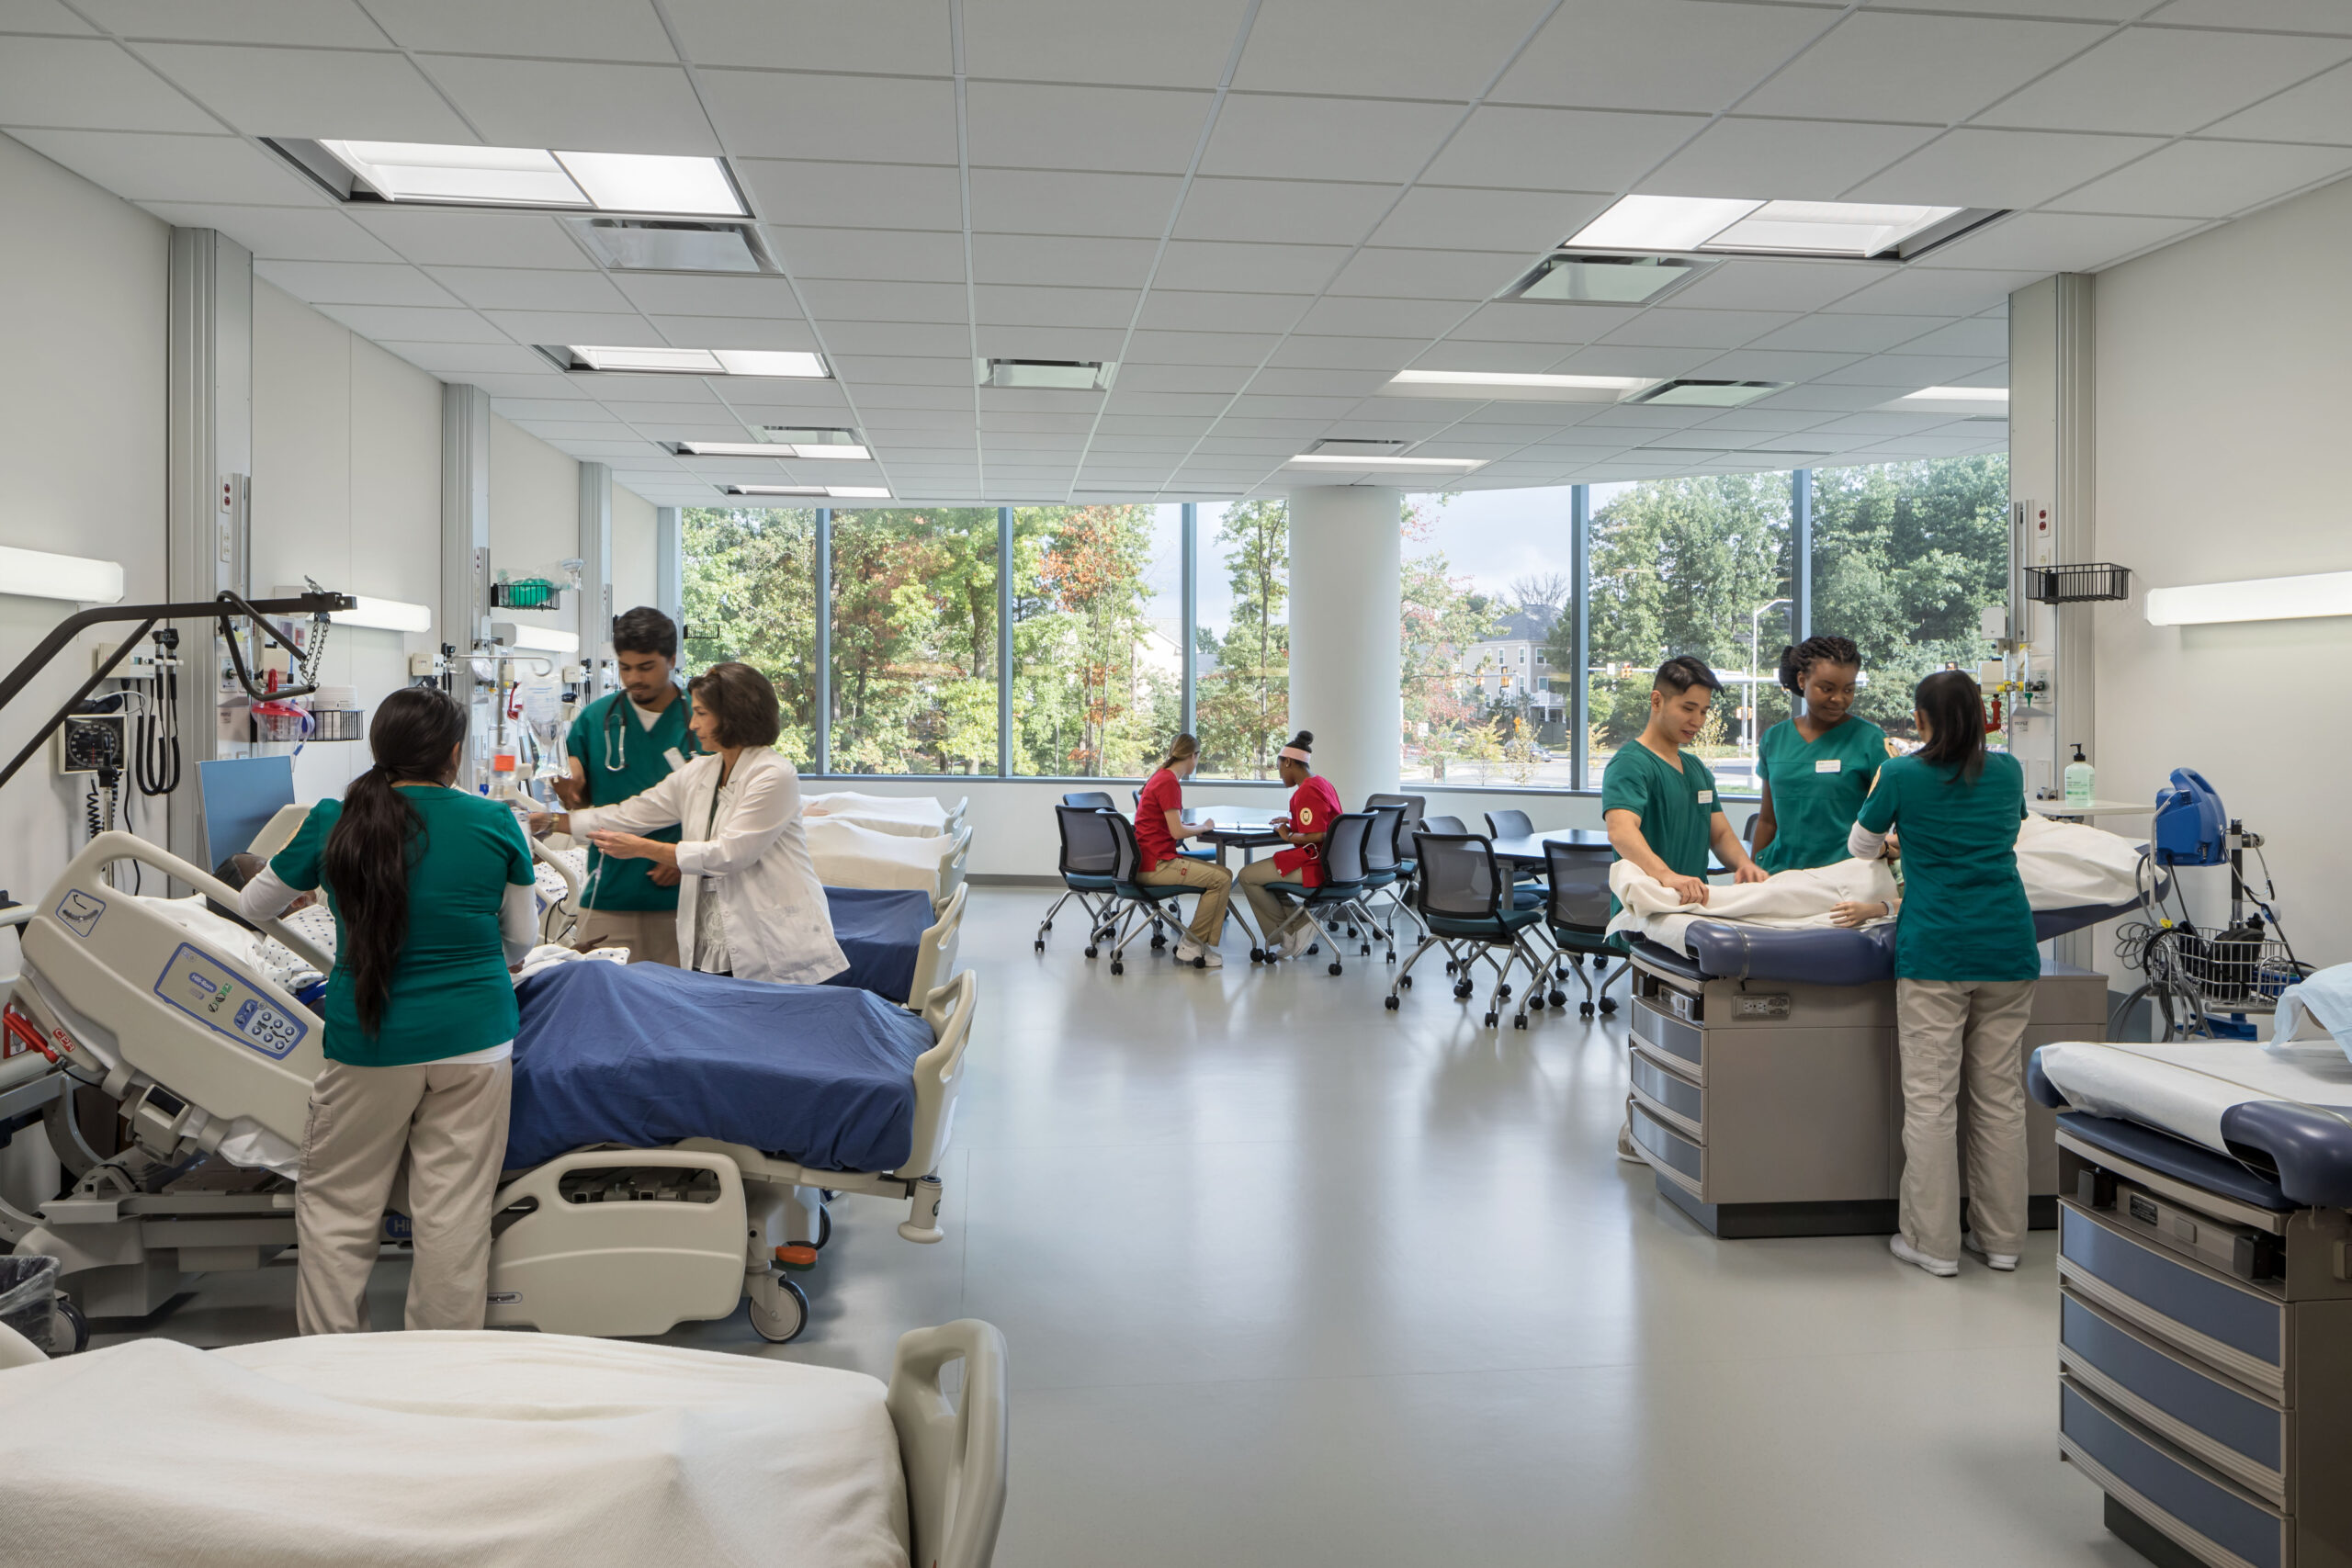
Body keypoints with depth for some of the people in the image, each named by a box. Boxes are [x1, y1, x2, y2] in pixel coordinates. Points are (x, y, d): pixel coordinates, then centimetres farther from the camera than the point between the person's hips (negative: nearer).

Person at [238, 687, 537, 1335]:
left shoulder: (334, 823, -5)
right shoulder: (495, 822, -5)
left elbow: (254, 906, 12)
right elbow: (522, 937, 6)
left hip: (369, 1044, 0)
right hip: (476, 1041, 1)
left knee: (335, 1208, 15)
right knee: (454, 1210, 8)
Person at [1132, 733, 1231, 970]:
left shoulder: (1162, 777, 16)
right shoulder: (1169, 782, -15)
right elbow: (1177, 832, -19)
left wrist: (1196, 827, 10)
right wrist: (1204, 827, -2)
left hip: (1158, 859, 10)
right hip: (1154, 865, -10)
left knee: (1223, 874, 7)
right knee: (1220, 878, -15)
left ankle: (1202, 943, 5)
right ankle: (1191, 946, -5)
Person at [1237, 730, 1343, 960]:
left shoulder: (1307, 791, -19)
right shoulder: (1322, 783, 13)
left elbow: (1317, 836, -27)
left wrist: (1289, 836, -12)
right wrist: (1293, 822, 16)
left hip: (1314, 865, -11)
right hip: (1327, 862, 11)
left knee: (1247, 876, -5)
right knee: (1258, 869, 25)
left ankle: (1290, 927, 8)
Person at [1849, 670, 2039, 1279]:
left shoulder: (1903, 775, -3)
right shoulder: (2008, 771, 8)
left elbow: (1860, 846, 13)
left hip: (1935, 952, -4)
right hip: (2008, 948, 4)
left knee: (1930, 1097, -1)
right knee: (2001, 1096, 9)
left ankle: (1934, 1243, 2)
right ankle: (2001, 1238, 16)